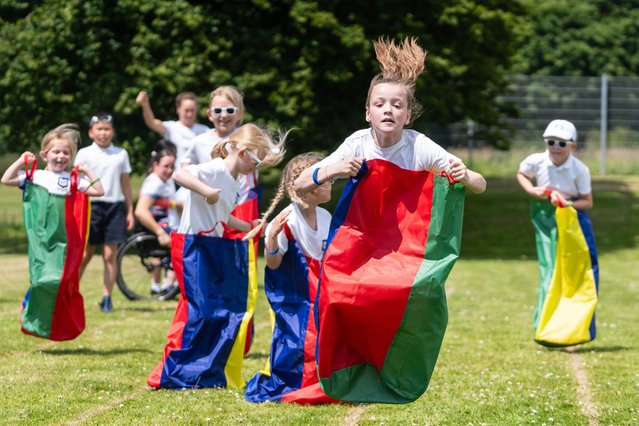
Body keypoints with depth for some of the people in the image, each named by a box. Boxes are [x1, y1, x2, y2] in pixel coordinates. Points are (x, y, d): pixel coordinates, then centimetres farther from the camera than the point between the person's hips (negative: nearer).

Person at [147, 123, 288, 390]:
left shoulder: (234, 181, 15)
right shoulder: (215, 170, -14)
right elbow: (179, 174, -30)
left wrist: (250, 226, 27)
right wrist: (206, 191, -37)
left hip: (214, 248, 10)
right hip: (193, 246, -10)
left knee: (228, 309, 8)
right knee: (198, 310, -11)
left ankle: (209, 374, 15)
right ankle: (170, 375, -5)